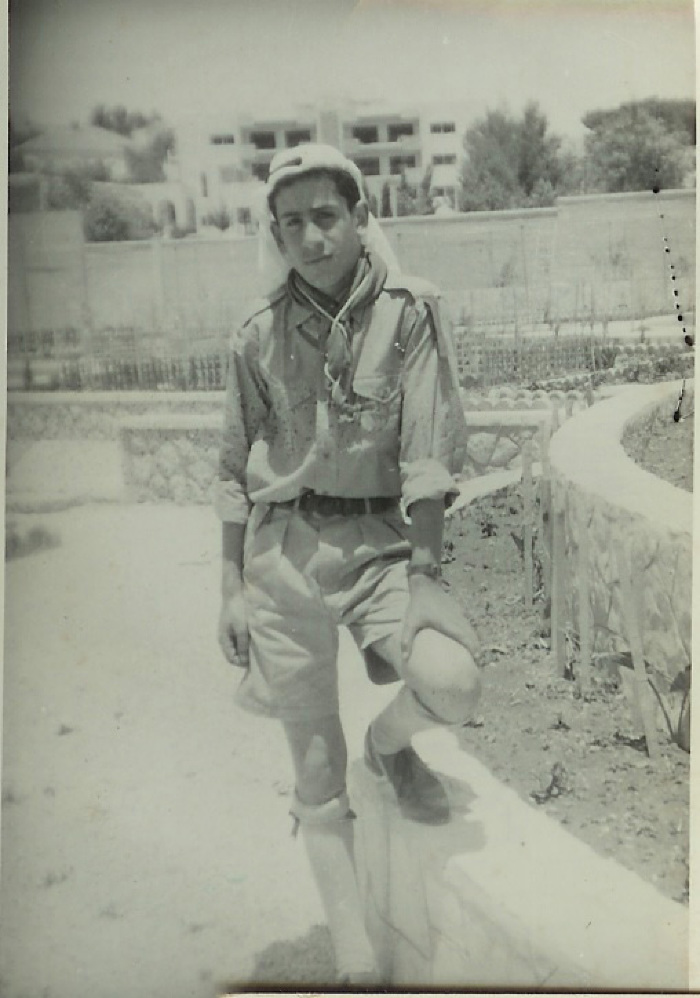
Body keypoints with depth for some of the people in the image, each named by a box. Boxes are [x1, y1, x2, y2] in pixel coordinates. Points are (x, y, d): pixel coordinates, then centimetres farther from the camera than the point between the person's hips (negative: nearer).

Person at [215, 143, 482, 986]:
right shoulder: (260, 333, 4)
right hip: (284, 548, 1)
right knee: (316, 778, 5)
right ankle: (355, 965, 24)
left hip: (381, 542, -1)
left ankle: (388, 745, 11)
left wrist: (424, 571, -17)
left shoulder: (409, 312, -3)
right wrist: (232, 587, 6)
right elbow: (236, 468, 9)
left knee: (454, 684, -28)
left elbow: (431, 453, -9)